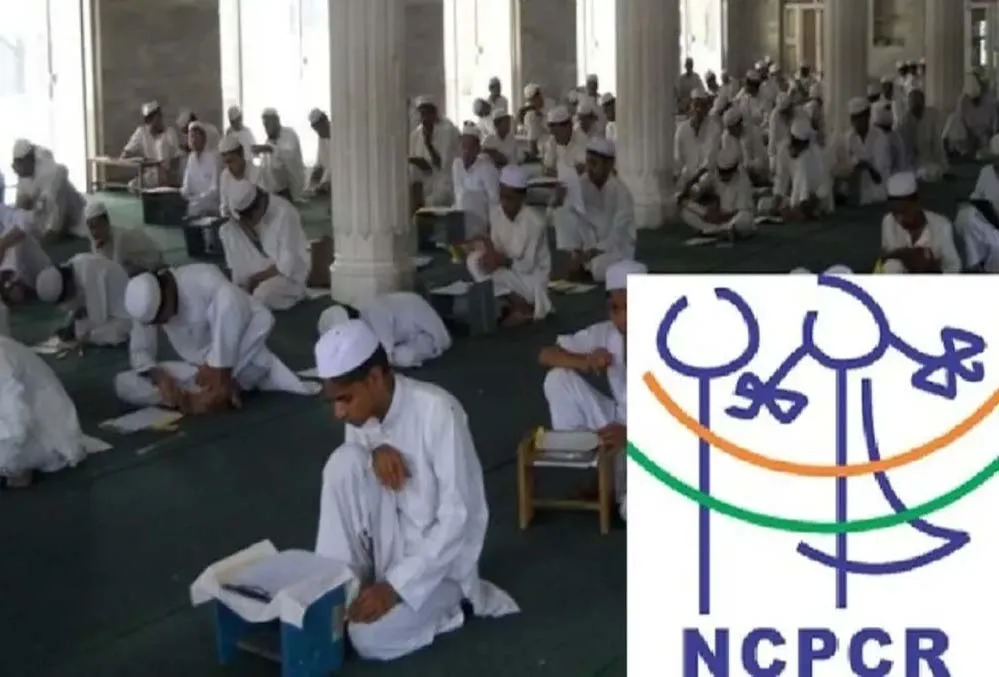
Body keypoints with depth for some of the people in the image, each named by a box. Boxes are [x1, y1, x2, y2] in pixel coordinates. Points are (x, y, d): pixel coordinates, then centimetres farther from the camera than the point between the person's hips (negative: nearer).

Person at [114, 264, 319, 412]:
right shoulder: (147, 304, -12)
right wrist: (159, 376, -26)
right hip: (200, 369, 5)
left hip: (235, 362, -5)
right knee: (123, 385, -15)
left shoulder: (204, 280, -28)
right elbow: (140, 353, -4)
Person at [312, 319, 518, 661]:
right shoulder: (363, 410, -6)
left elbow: (459, 517, -25)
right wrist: (376, 451, -21)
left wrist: (395, 586, -28)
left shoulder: (437, 411, -26)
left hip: (442, 550, -5)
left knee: (370, 638, -26)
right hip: (393, 537, 5)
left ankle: (453, 597, 2)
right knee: (345, 461, -20)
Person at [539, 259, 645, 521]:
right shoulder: (604, 334, -7)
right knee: (558, 379, -16)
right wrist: (583, 361, -28)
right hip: (618, 423, 6)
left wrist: (631, 434, -42)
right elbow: (546, 355, -6)